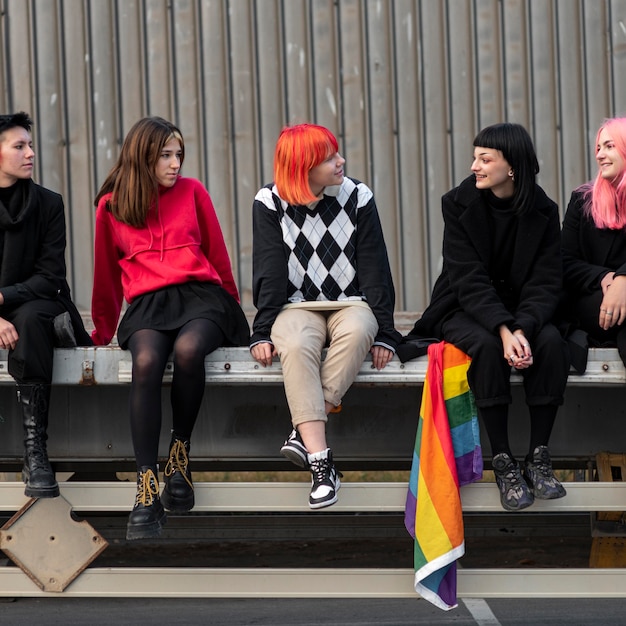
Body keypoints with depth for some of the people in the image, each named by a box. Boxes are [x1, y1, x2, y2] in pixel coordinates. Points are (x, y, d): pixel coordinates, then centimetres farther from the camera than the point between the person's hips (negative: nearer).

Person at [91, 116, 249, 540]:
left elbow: (217, 255, 19)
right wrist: (103, 331, 29)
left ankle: (181, 455, -17)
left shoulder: (192, 191, 13)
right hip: (147, 303, 0)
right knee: (147, 362, -34)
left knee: (188, 349, -37)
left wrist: (232, 310, 21)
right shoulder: (111, 206, 13)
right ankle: (147, 492, -37)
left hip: (200, 295, 0)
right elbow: (107, 274, 23)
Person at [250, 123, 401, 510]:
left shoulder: (358, 198, 1)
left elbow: (375, 269, 1)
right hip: (297, 306, -1)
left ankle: (305, 432, -35)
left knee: (356, 332, -37)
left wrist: (384, 332, -6)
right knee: (295, 346, -36)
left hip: (352, 303, 1)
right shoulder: (270, 202, -1)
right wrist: (262, 331, -13)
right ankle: (320, 462, -42)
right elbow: (269, 272, -2)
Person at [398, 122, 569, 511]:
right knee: (487, 347, -35)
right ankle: (503, 463, -28)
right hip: (466, 309, -2)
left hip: (523, 313, 2)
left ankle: (539, 458, -21)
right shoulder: (460, 205, -9)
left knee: (551, 343, -30)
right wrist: (504, 331, -31)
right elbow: (470, 280, -17)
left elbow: (545, 284, -9)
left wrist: (523, 328, -29)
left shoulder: (542, 212, -5)